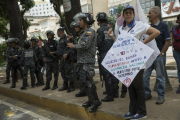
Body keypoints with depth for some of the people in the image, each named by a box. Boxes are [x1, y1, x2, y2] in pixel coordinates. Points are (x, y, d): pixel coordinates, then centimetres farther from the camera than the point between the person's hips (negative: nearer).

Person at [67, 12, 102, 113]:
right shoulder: (85, 32, 20)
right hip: (83, 61, 10)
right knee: (88, 81, 13)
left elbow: (85, 45, -20)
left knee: (84, 82, -12)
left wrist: (73, 46, -9)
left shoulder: (90, 31, -10)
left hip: (87, 61, -10)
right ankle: (91, 100, 22)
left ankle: (96, 101, -5)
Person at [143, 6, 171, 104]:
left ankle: (161, 96, 16)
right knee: (144, 76, 4)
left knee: (160, 77, 3)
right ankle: (147, 94, 20)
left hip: (159, 56, -5)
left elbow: (168, 41, -7)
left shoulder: (163, 26, -5)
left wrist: (162, 53, -10)